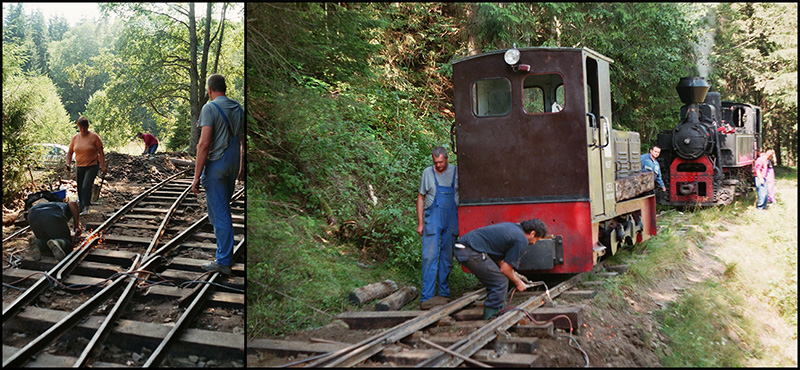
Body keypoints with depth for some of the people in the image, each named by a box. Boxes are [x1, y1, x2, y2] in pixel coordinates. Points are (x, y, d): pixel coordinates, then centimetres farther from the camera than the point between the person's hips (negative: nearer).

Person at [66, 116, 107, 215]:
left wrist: (102, 166, -13)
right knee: (80, 188, 10)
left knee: (86, 186, -17)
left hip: (92, 166, -5)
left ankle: (86, 207, -19)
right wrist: (68, 164, 0)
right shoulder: (75, 138, 6)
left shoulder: (94, 137, -7)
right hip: (79, 167, 5)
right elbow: (70, 152, 13)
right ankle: (81, 206, 22)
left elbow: (101, 152, -6)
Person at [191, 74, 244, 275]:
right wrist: (242, 168, 24)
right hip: (233, 166, 7)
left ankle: (224, 261, 2)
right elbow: (244, 142, 15)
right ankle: (225, 250, 29)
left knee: (219, 212, -3)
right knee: (222, 207, 20)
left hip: (216, 165, -7)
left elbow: (204, 144, -19)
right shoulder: (238, 108, 10)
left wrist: (197, 176, -16)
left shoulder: (210, 108, -12)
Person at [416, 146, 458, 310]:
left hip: (452, 222, 2)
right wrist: (420, 223, 3)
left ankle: (444, 293, 18)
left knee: (447, 258, 8)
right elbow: (421, 198, 9)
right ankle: (426, 297, -8)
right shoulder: (427, 173, 4)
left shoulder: (456, 172, 6)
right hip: (432, 221, -1)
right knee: (429, 257, -9)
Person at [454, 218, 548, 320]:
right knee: (500, 282, -2)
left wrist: (513, 274, 31)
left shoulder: (512, 227, 23)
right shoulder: (522, 240, -4)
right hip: (471, 252, -10)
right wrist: (518, 283, 12)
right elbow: (505, 269, -5)